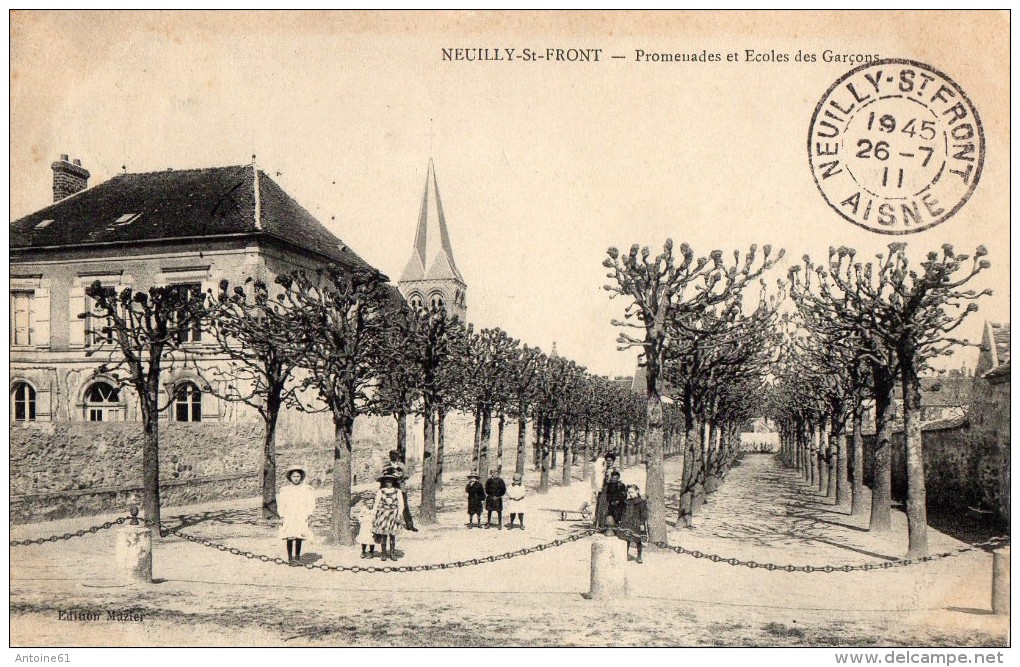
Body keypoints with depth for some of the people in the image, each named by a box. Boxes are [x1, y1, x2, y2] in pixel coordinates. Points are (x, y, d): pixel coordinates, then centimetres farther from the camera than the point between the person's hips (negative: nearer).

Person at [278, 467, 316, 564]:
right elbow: (281, 505, 9)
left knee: (299, 538, -3)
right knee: (290, 537, -7)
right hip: (288, 517, 0)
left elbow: (310, 504, 8)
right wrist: (282, 516, 0)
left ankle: (297, 556, 11)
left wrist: (309, 514, -4)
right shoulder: (285, 490, 8)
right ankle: (290, 557, 1)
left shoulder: (306, 489, 8)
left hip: (302, 518, 0)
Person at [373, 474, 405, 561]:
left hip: (393, 515, 0)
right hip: (382, 515, 0)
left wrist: (399, 515, -5)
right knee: (383, 535, -2)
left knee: (393, 535, -1)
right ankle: (384, 554, 6)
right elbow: (376, 504, 7)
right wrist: (374, 516, 3)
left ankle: (392, 554, 8)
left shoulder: (397, 491, 5)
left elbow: (401, 504, 4)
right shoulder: (380, 491, 6)